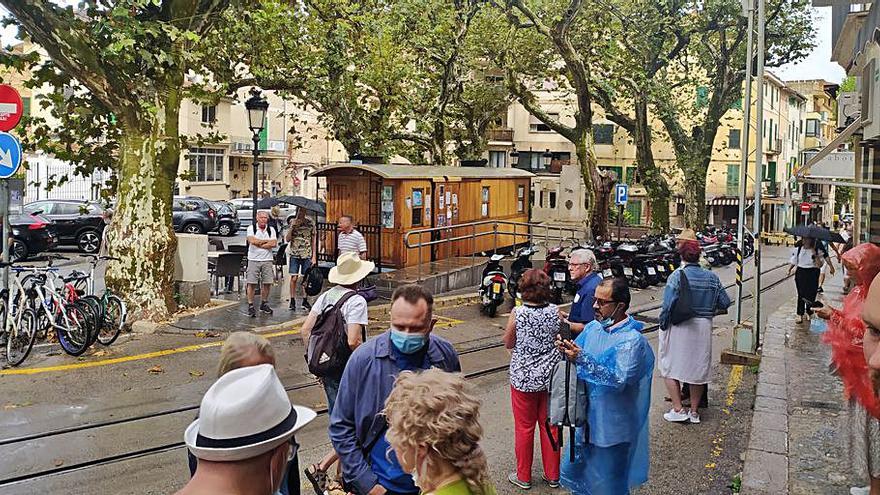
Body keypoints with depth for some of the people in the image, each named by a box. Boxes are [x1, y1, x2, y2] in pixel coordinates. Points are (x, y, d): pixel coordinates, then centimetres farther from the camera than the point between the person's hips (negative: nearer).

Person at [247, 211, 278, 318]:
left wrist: (259, 244, -10)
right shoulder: (251, 228, 1)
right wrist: (266, 241, -8)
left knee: (267, 283, 5)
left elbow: (274, 244, -6)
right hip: (254, 259, -3)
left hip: (267, 260, 3)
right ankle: (250, 306, 3)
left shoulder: (271, 230, 8)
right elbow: (252, 241, -16)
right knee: (252, 283, -3)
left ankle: (264, 304, 20)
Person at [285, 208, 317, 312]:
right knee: (294, 278, -3)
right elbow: (287, 239, 0)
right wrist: (292, 227, -12)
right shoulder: (292, 222, 5)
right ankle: (292, 301, 5)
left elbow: (313, 241, 6)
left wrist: (314, 256, 1)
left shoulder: (310, 223, 5)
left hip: (307, 255, 0)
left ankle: (305, 301, 13)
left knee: (305, 278, 4)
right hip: (294, 254, 0)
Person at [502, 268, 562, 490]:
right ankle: (552, 475, 29)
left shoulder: (517, 313, -15)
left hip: (523, 378, -3)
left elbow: (508, 343, -2)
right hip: (550, 378, 3)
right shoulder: (555, 312, -9)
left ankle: (523, 477, 25)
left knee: (524, 428, 12)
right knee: (549, 425, 16)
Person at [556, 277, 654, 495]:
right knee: (573, 470, 20)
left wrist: (582, 359, -35)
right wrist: (565, 349, -16)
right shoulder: (593, 327, 1)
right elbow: (574, 358, 7)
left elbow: (618, 380, -30)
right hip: (587, 418, 7)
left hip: (612, 426, -7)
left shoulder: (632, 340, -21)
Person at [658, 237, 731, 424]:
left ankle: (678, 410, 6)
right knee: (698, 369, 14)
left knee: (670, 368, 8)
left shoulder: (677, 276, -12)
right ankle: (694, 411, 23)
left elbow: (668, 305, -17)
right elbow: (725, 303, 7)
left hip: (679, 328, -4)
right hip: (703, 329, 5)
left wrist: (663, 325, -6)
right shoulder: (712, 278, 3)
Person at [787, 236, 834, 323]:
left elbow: (819, 265, -11)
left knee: (811, 294, 3)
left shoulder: (817, 250, -4)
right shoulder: (798, 249, 3)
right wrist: (789, 269, -2)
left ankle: (809, 313, 21)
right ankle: (800, 314, 3)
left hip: (813, 274, -1)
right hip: (800, 273, 1)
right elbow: (793, 261, 10)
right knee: (801, 294, -2)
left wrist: (815, 255, -23)